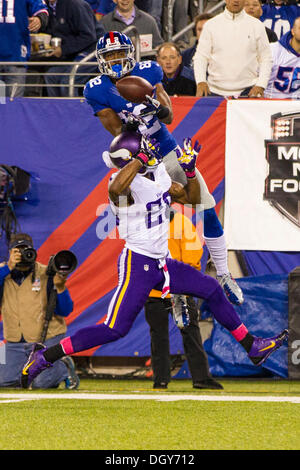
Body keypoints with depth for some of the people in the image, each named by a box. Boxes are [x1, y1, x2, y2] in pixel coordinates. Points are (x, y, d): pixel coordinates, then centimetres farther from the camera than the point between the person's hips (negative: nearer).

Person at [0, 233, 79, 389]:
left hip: (46, 341, -3)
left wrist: (60, 287, -26)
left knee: (40, 383, -19)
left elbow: (65, 311, -8)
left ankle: (64, 368, 12)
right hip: (14, 344, 3)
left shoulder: (46, 275, -5)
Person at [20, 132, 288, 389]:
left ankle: (252, 347, 26)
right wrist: (141, 158, -37)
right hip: (137, 264, -9)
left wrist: (190, 169, 0)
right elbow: (116, 188, -47)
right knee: (115, 329, -14)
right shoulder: (127, 183, -20)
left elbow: (192, 198, 17)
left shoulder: (158, 175, 6)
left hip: (162, 262, 9)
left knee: (212, 290, 12)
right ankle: (44, 356, -8)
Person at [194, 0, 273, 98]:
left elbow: (266, 59, 7)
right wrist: (200, 81, -12)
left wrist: (260, 85, -7)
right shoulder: (211, 25, 6)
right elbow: (200, 57, 5)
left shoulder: (257, 26, 6)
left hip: (247, 91, -1)